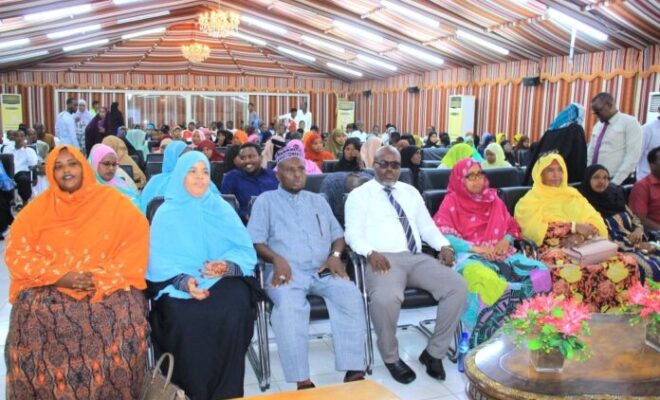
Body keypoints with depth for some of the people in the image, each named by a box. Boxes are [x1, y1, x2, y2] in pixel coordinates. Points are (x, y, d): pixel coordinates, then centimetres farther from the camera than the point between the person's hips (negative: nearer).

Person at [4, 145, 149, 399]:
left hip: (109, 287, -1)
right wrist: (60, 276, -13)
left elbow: (138, 238, -5)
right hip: (50, 287, 2)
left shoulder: (112, 201, 3)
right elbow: (17, 254, 3)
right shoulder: (38, 208, 7)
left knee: (125, 322, -27)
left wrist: (102, 278, -15)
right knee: (32, 320, -26)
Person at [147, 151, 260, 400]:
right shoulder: (166, 213, 7)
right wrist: (183, 280, -23)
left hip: (223, 279, 1)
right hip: (177, 282, -1)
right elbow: (160, 260, -3)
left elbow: (244, 250, 2)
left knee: (234, 309, -31)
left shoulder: (222, 209, 11)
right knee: (185, 317, -32)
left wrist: (227, 265, -20)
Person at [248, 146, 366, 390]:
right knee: (289, 304, -36)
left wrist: (335, 255, -2)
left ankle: (354, 370, -24)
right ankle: (302, 381, -32)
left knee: (351, 295, -27)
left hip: (323, 271, 3)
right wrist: (277, 259, -17)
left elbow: (338, 235, 21)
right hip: (287, 271, -3)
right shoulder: (266, 201, 13)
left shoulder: (318, 200, 25)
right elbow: (255, 241, 2)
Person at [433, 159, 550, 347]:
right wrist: (475, 248, -17)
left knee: (539, 271, -22)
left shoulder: (494, 200, 21)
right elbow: (443, 237, -7)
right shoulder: (451, 202, 5)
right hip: (468, 256, -5)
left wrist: (506, 240, -2)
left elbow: (512, 228, 22)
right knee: (484, 277, -41)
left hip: (500, 254, 5)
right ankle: (490, 337, -27)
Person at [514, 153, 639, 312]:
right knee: (567, 273, -40)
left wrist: (580, 235, -11)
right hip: (552, 251, -5)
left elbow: (597, 224, 10)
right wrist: (574, 227, -12)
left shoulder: (573, 195, 23)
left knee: (627, 264, -21)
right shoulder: (529, 201, 8)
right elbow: (537, 230, -11)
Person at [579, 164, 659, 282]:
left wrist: (638, 230, -2)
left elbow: (635, 219, 23)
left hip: (638, 245, 7)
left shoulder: (615, 196, 17)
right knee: (648, 268, -31)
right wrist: (636, 245, -11)